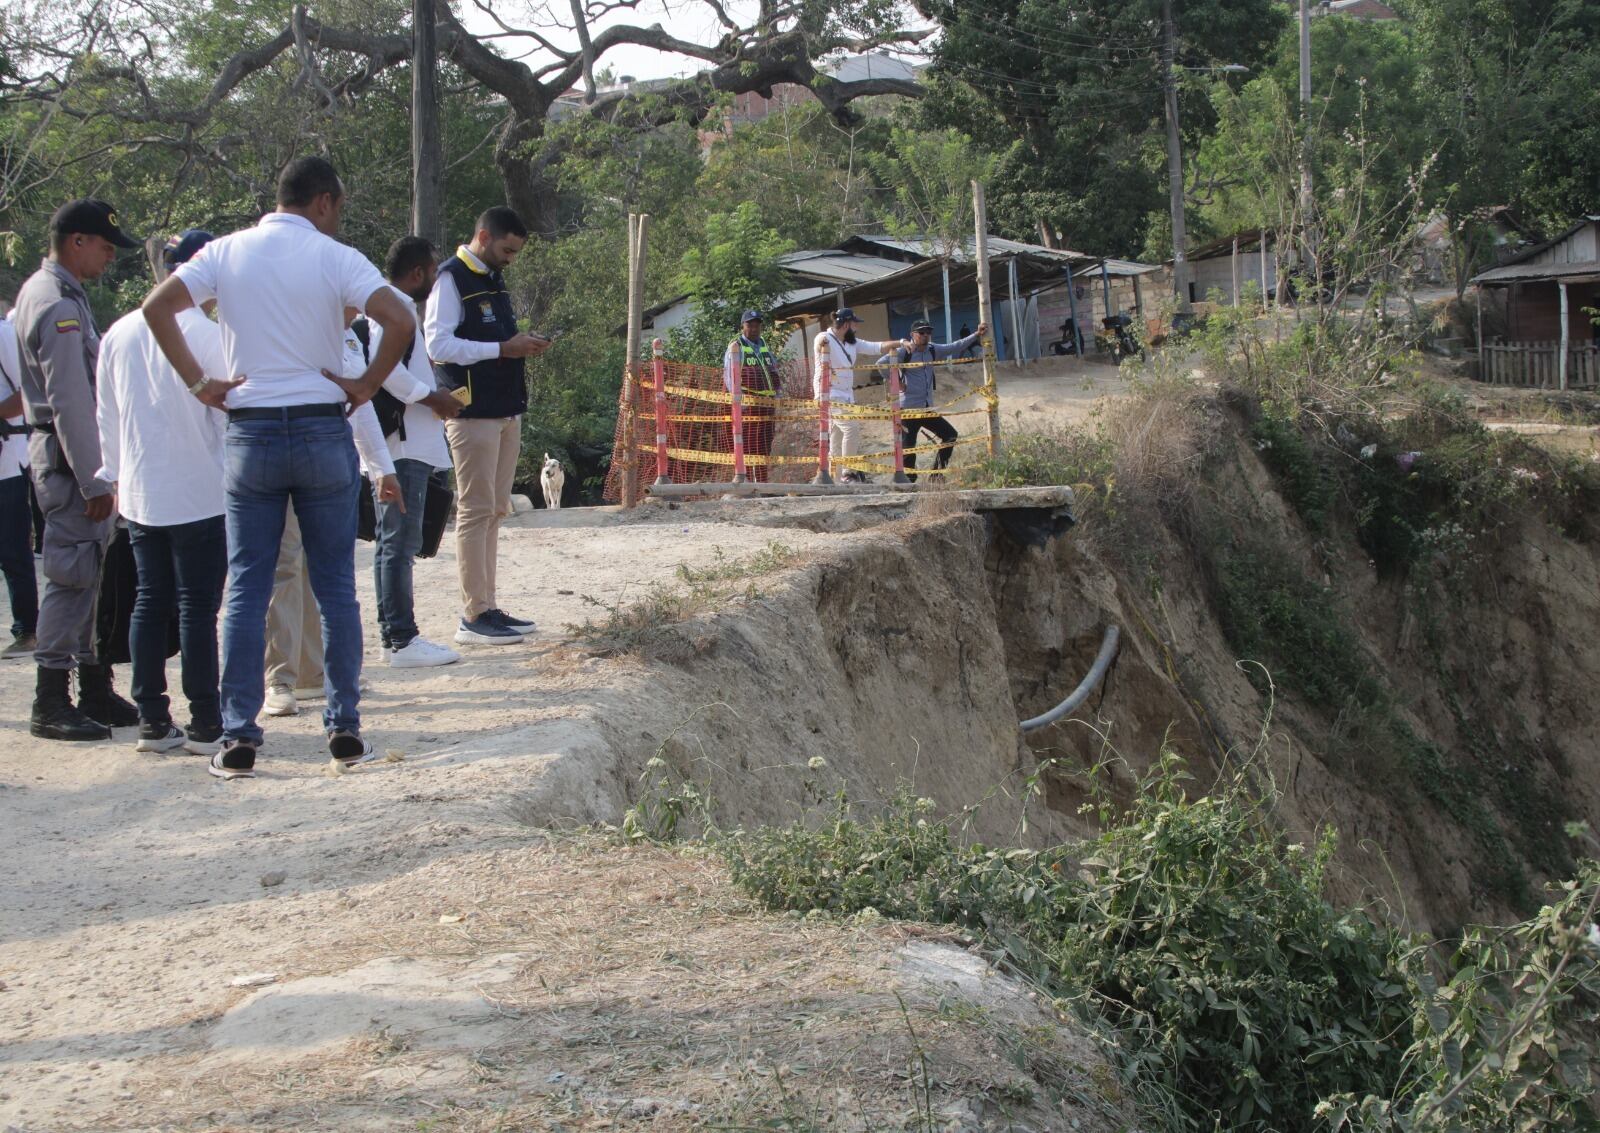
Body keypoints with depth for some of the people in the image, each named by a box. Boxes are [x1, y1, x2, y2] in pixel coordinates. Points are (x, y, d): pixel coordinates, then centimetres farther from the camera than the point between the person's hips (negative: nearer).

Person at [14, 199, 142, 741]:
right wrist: (95, 482, -20)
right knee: (72, 576, -7)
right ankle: (50, 705, -4)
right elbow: (70, 404, -21)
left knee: (89, 575, 13)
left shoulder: (40, 290, 16)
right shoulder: (60, 306, -17)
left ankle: (95, 691, 20)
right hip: (69, 454, -10)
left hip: (57, 450, 10)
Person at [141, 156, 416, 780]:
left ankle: (238, 738, 3)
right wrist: (366, 385, -5)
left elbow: (157, 307, -4)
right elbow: (400, 320, -17)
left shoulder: (227, 253, 5)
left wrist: (199, 382, -1)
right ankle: (344, 728, 9)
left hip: (251, 431, 2)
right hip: (322, 430, -2)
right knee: (335, 587, 7)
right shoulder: (335, 258, -4)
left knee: (246, 589, 5)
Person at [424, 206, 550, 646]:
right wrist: (502, 349, -19)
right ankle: (474, 616, -6)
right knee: (475, 511, -8)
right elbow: (438, 345, -18)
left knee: (494, 511, 11)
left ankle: (487, 608, 16)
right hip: (473, 412, -9)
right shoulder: (451, 279, -10)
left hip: (505, 411, 9)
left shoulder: (493, 280, 18)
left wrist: (522, 345, 3)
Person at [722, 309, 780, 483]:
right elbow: (729, 375, -9)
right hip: (747, 403, -7)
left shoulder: (764, 345, 19)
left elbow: (774, 371, 26)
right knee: (748, 443, -7)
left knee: (765, 443, 9)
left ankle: (763, 481, 14)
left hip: (767, 403, 7)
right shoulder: (736, 347, -3)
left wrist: (779, 392, 18)